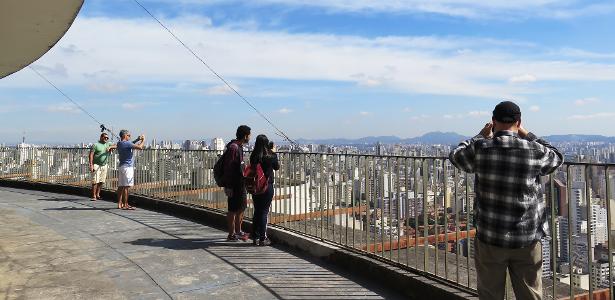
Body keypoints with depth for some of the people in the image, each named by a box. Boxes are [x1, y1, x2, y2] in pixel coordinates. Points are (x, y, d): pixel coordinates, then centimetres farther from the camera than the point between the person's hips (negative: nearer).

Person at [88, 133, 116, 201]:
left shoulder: (108, 144, 13)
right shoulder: (95, 145, -3)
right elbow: (91, 155, -7)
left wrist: (110, 147, -15)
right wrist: (91, 165, -15)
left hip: (104, 165, 5)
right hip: (96, 165, -5)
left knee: (101, 182, 6)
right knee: (95, 181, -7)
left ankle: (98, 195, 16)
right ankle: (94, 196, -3)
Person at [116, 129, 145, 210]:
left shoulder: (119, 143, 13)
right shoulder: (126, 143, -14)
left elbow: (130, 144, 29)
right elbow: (140, 147, -20)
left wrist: (138, 139, 19)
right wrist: (143, 140, -3)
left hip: (122, 166, 9)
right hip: (127, 167, -9)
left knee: (121, 186, 9)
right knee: (126, 186, -7)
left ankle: (119, 204, 13)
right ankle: (125, 205, -6)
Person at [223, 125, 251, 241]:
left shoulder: (239, 147, 13)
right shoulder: (233, 147, -18)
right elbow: (227, 167, -21)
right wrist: (228, 186, -22)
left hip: (240, 183, 10)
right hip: (233, 185, -10)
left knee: (241, 207, 17)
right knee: (233, 209, -1)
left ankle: (238, 231, 29)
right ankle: (231, 235, 9)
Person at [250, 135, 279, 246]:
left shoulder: (253, 156, -4)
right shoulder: (271, 156, -13)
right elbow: (277, 167, 4)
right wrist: (274, 153, 15)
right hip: (267, 187, -4)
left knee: (257, 212, 14)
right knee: (264, 212, 3)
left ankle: (255, 237, 21)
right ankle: (263, 239, 7)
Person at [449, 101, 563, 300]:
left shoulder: (480, 148, -10)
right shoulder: (534, 151, -7)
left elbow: (456, 155, 11)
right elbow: (557, 158, 16)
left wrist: (482, 136, 19)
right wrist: (526, 134, 16)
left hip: (490, 238, 0)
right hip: (527, 241, 1)